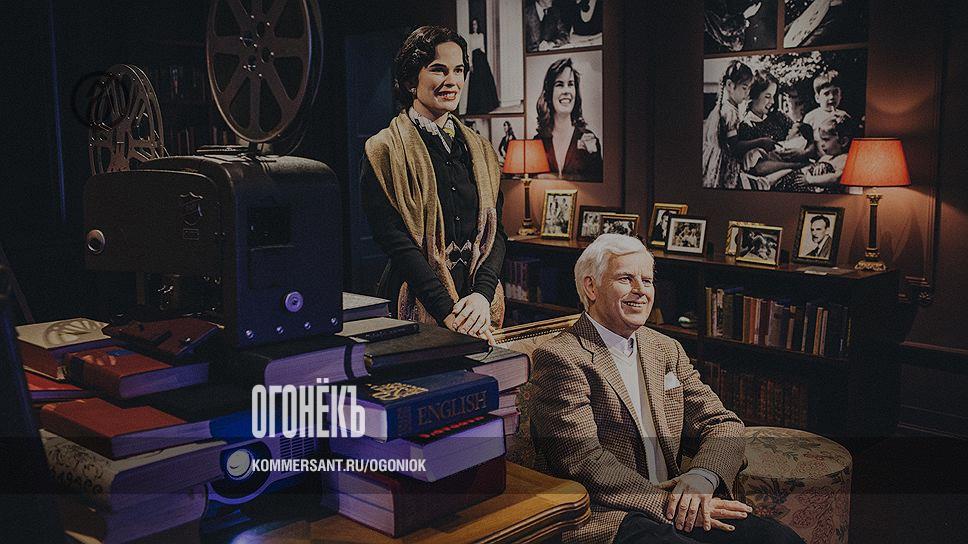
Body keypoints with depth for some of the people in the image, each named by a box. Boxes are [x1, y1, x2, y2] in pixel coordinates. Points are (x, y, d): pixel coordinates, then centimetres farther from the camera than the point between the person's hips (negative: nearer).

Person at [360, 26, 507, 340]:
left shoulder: (480, 150, 11)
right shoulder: (384, 151, -5)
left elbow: (496, 231, 4)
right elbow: (396, 242, -13)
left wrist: (482, 294, -14)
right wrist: (447, 312, -21)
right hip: (418, 310, -4)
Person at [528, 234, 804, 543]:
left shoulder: (667, 350, 17)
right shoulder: (559, 358, -6)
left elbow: (722, 423, 12)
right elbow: (583, 461, -13)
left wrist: (702, 477, -10)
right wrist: (665, 503, -17)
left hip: (671, 503, 7)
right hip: (607, 517, -6)